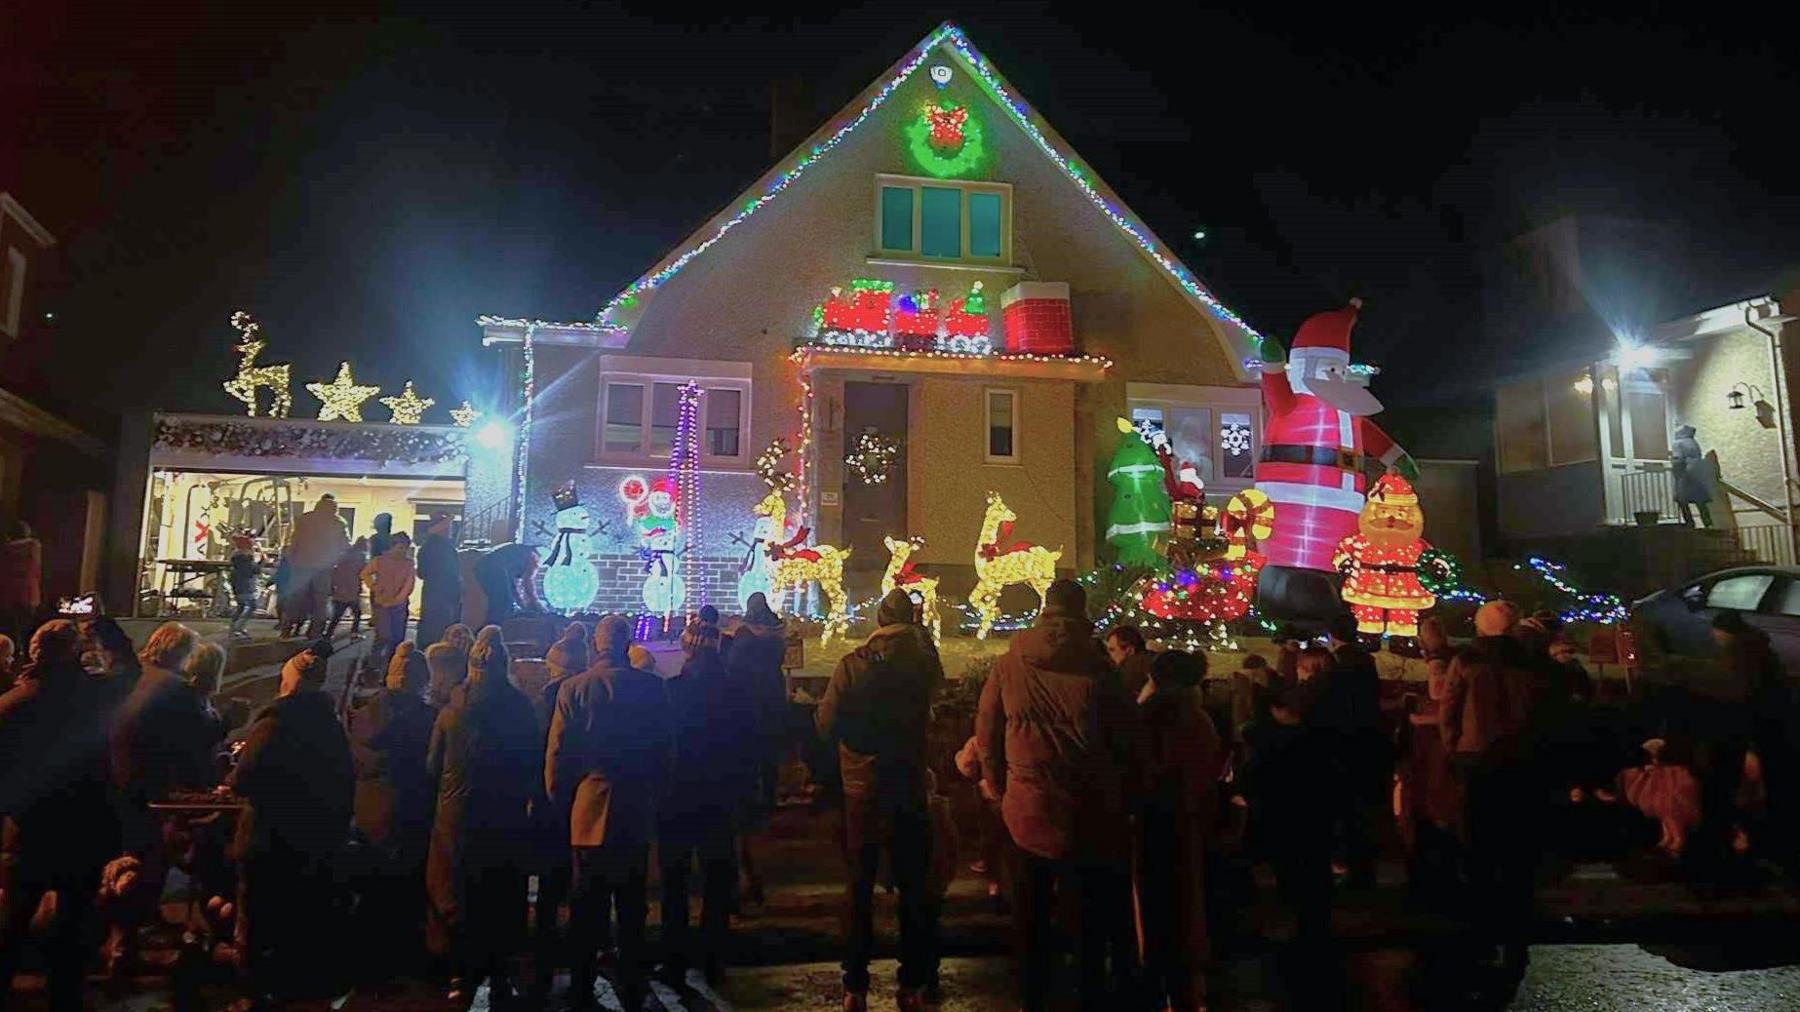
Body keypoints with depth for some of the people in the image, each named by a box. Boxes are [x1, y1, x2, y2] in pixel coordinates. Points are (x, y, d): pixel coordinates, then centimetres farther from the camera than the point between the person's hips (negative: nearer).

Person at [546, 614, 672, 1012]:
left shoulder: (573, 689, -9)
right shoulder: (651, 687, -5)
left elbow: (556, 755, -6)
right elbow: (663, 751, 0)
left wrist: (560, 802, 8)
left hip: (589, 813, -1)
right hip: (637, 814, 2)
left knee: (587, 908, 10)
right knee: (632, 908, 13)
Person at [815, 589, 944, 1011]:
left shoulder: (851, 665, -12)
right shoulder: (922, 662, -7)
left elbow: (826, 726, -11)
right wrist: (921, 633, 18)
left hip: (862, 790, -1)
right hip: (909, 788, 1)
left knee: (859, 887, 10)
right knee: (913, 886, 12)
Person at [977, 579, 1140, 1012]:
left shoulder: (1008, 665, -8)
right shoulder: (1097, 669, -14)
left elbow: (986, 733, -1)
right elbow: (1126, 739, -7)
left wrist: (1001, 788, 12)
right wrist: (1121, 797, 7)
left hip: (1027, 810, 1)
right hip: (1090, 813, -1)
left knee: (1031, 912, 17)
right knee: (1094, 910, 18)